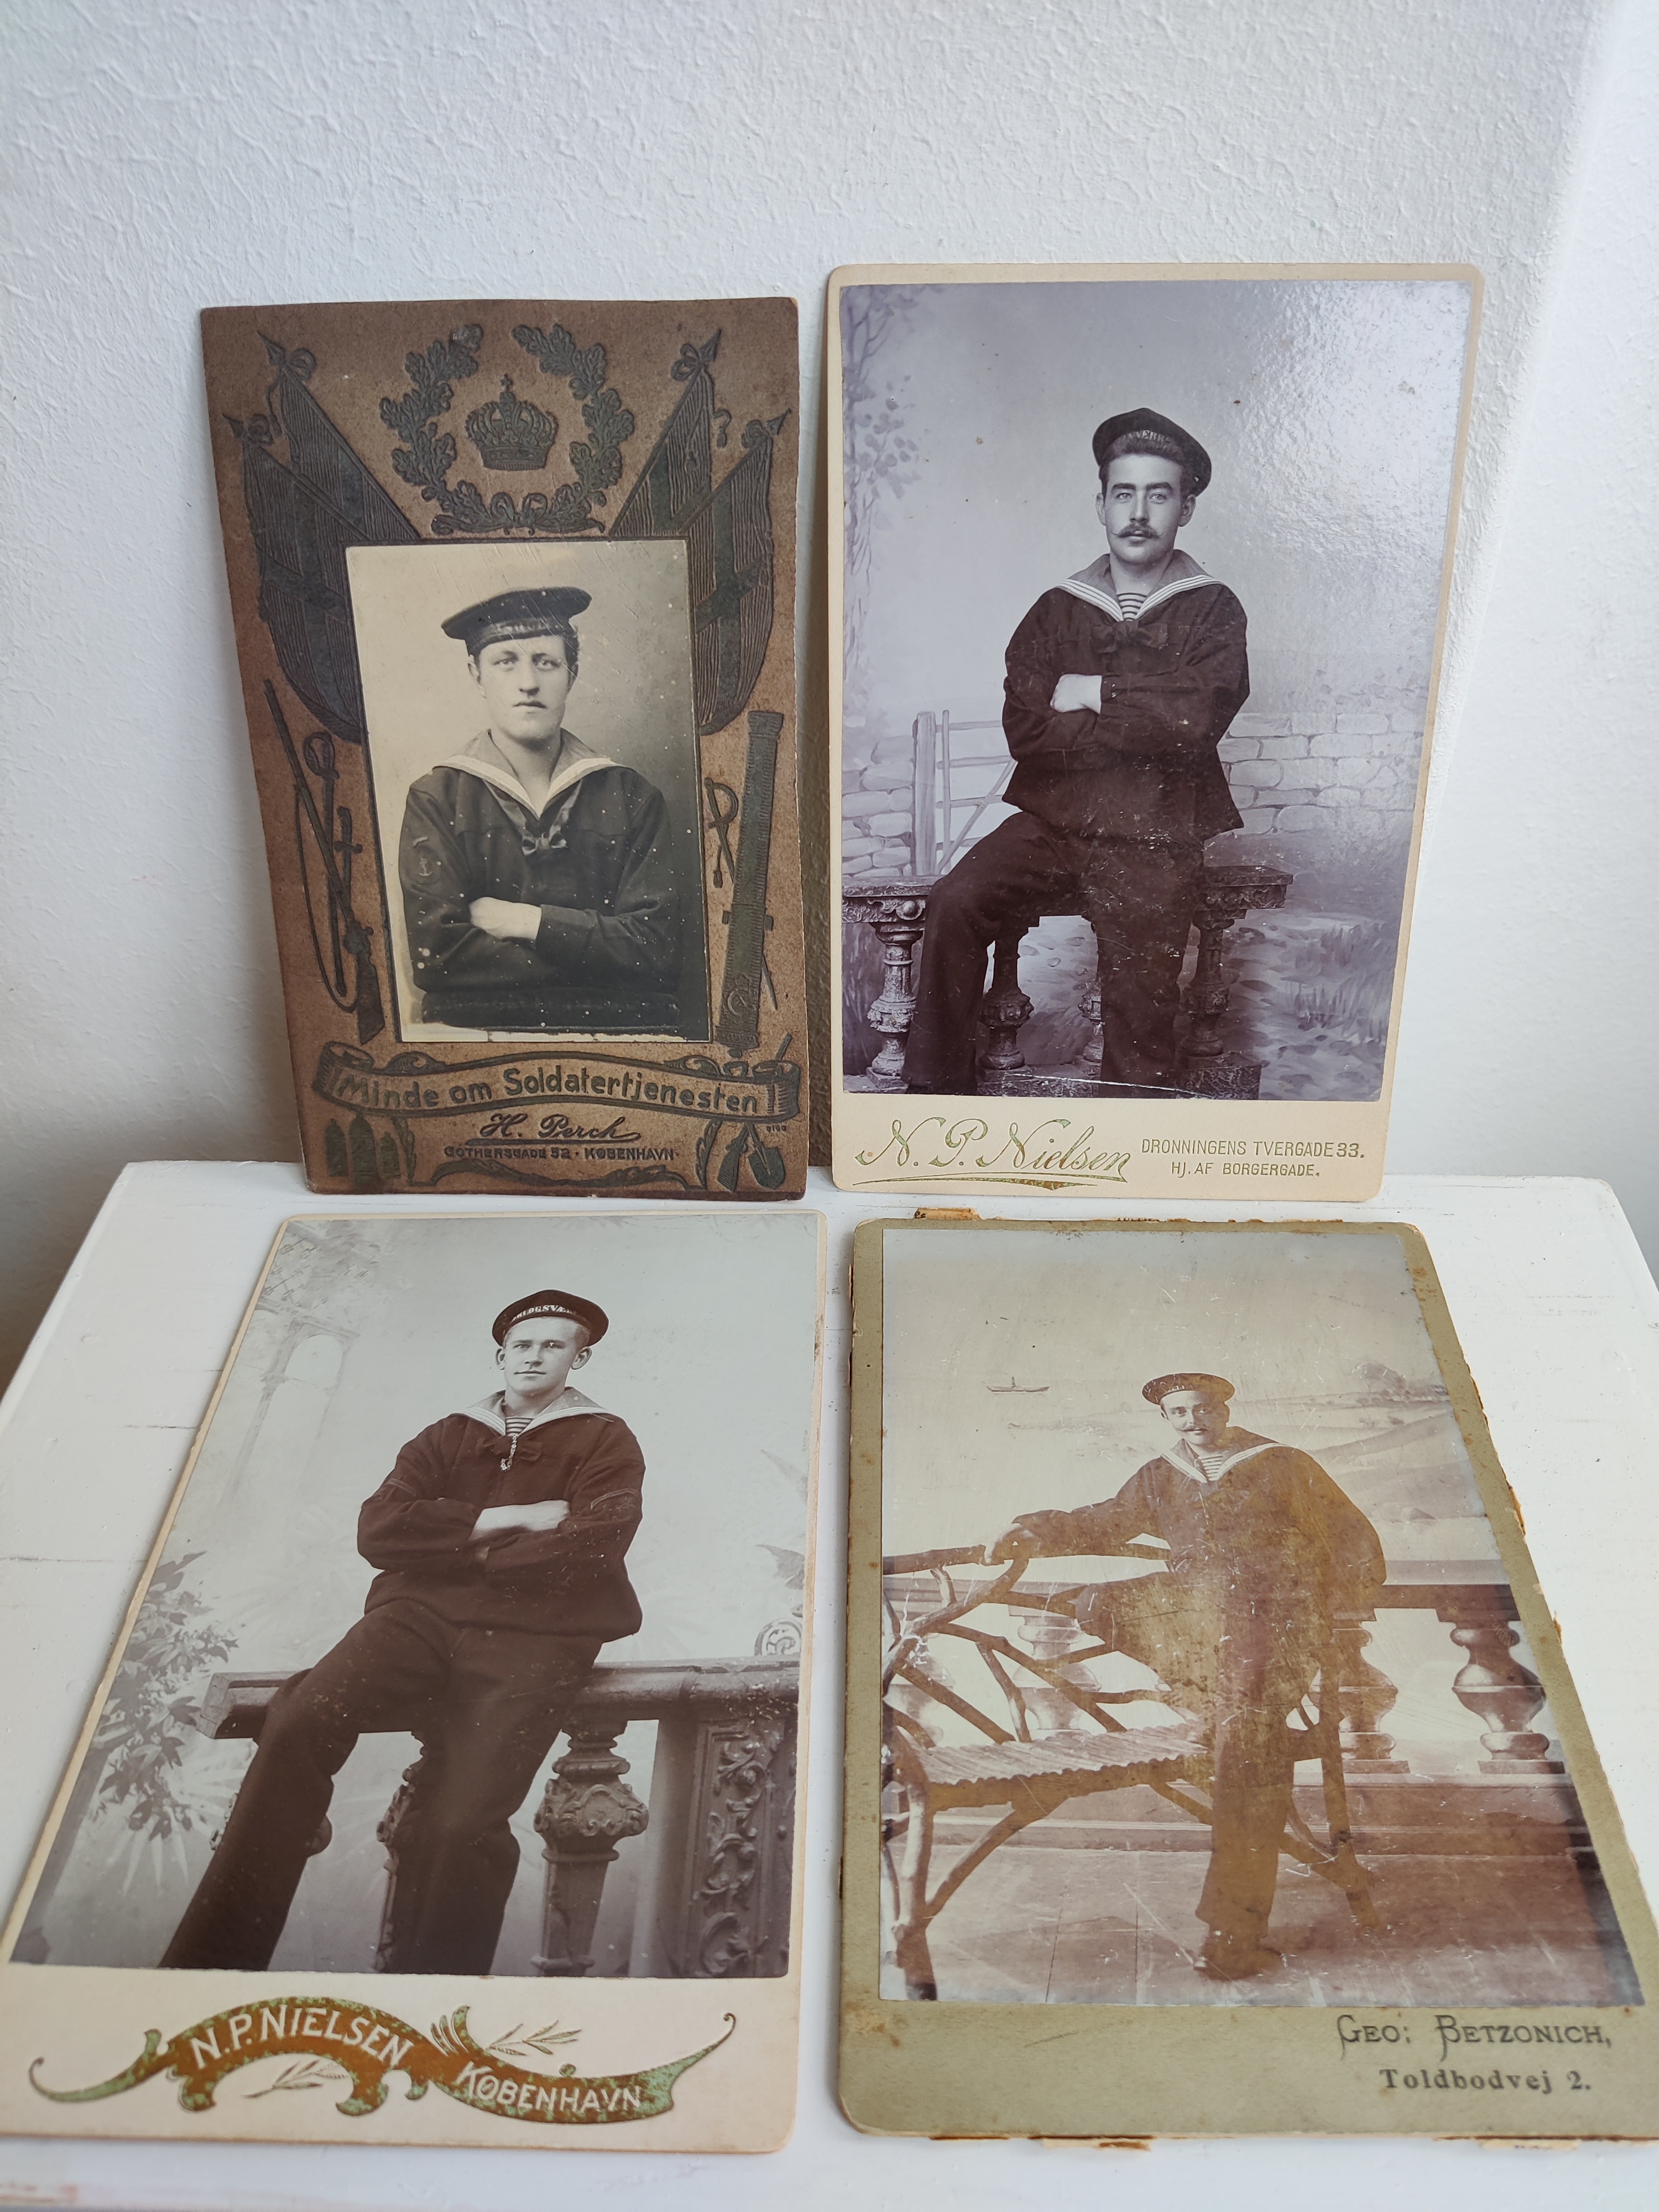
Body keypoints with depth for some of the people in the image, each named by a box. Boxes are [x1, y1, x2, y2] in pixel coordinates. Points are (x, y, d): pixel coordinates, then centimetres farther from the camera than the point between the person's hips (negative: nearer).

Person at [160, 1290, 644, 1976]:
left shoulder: (605, 1441, 14)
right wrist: (503, 1520, -3)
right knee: (296, 1726, -25)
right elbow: (378, 1531, 7)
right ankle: (214, 1959, -18)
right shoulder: (448, 1436, 24)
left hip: (532, 1638, -3)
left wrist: (455, 1546, 0)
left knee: (463, 1822, -25)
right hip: (420, 1616, 3)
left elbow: (592, 1546, -6)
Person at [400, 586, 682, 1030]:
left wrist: (529, 922, -7)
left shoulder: (631, 797, 11)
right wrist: (600, 956, -7)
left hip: (622, 1032, 2)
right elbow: (436, 955, -6)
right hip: (477, 1030, -1)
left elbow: (658, 948, 1)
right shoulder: (434, 801, 6)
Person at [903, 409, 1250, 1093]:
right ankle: (936, 1086, -13)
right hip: (1051, 824, 2)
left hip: (1154, 843, -1)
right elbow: (1026, 731, -4)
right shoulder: (1057, 611, 11)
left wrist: (1091, 693, -5)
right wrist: (1149, 723, -7)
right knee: (955, 904, -23)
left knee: (1139, 1016, -12)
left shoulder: (1213, 612, 6)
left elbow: (1196, 719, -12)